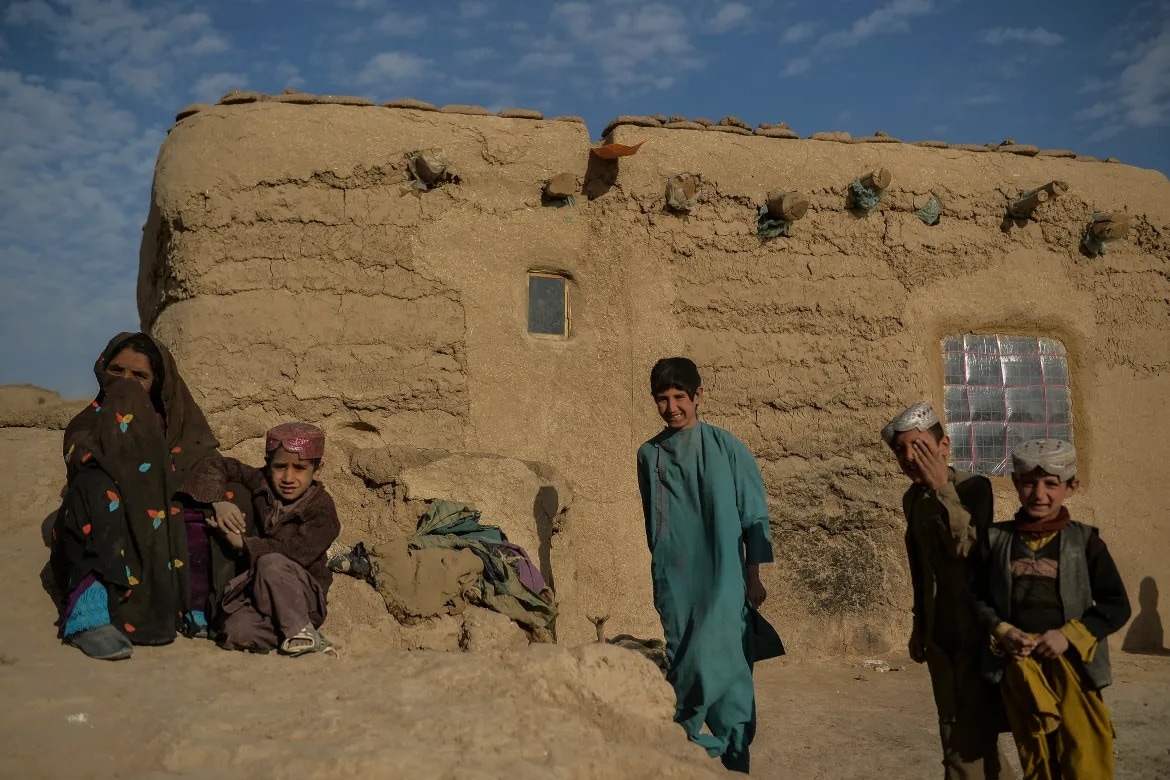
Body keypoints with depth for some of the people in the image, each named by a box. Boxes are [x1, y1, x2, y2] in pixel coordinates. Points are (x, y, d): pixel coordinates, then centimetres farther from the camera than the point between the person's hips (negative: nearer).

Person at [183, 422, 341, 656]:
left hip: (300, 597, -3)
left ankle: (302, 634, -24)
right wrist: (219, 501, -13)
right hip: (256, 592, 4)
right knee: (236, 632, -29)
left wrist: (242, 543, -25)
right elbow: (216, 466, 6)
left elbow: (294, 553, -23)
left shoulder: (322, 511, -11)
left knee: (272, 563, -36)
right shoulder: (261, 483, 3)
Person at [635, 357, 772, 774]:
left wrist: (753, 575, -1)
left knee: (720, 665, -8)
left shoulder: (726, 446, -3)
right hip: (674, 582, 4)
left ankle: (735, 760, 7)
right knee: (681, 667, 7)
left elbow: (754, 514, 0)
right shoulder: (649, 455, 8)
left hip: (722, 579, -3)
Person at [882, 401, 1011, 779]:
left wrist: (943, 489, -27)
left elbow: (969, 546, -28)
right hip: (938, 632, 6)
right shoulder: (912, 499, 4)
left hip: (975, 629, -6)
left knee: (973, 730, -5)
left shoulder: (973, 486, -13)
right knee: (954, 728, 16)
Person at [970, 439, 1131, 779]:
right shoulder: (997, 539, 4)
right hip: (1018, 668, 2)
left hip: (1072, 666, -2)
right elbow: (977, 597, 8)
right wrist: (1001, 632, -10)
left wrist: (1069, 636, -13)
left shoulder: (1084, 541, -1)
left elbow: (1117, 605, -1)